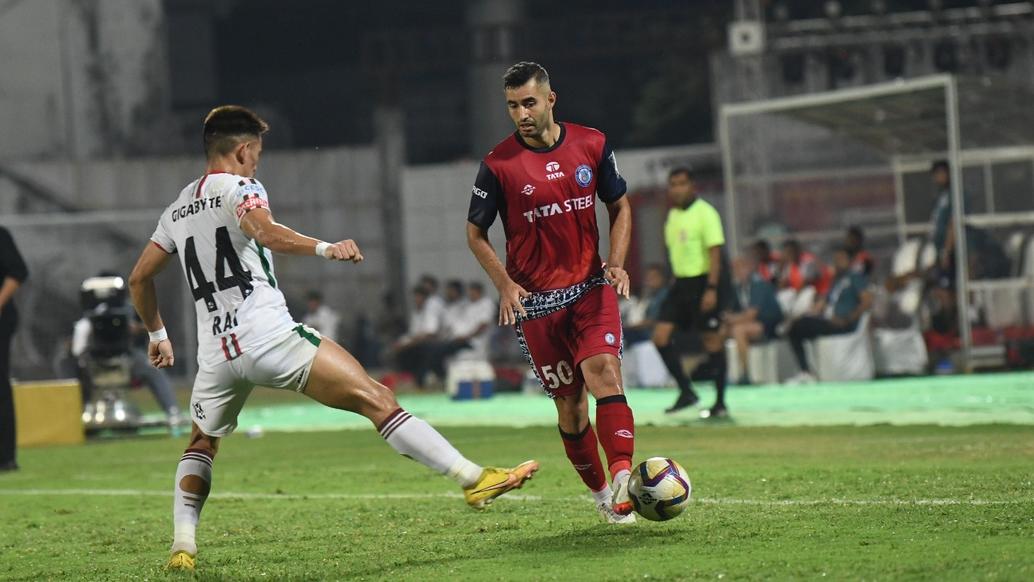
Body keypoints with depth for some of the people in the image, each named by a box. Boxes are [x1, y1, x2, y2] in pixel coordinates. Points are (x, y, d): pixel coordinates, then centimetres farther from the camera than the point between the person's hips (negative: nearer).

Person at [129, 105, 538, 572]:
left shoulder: (178, 210, 20)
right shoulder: (240, 188, 0)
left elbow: (138, 279, 26)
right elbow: (266, 233, -22)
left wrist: (157, 335, 39)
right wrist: (324, 248, -31)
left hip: (217, 354, 6)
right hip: (270, 337, -6)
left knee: (202, 444, 29)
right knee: (376, 400, -8)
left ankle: (182, 546, 11)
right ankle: (472, 478, -17)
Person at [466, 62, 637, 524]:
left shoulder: (591, 145, 1)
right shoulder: (498, 164, -6)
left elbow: (620, 207, 13)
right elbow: (475, 233, 3)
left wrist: (616, 262, -3)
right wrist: (505, 285, -11)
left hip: (591, 287, 1)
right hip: (535, 300, -1)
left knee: (604, 374, -21)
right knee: (569, 404, 2)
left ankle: (623, 478, -31)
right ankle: (601, 495, 16)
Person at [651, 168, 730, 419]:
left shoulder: (704, 212, -10)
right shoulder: (673, 215, 12)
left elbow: (715, 252, -14)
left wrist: (711, 289, -21)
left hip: (703, 283, -7)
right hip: (680, 283, 7)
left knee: (712, 340, -1)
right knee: (661, 335, -5)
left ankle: (720, 404, 6)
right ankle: (686, 392, 3)